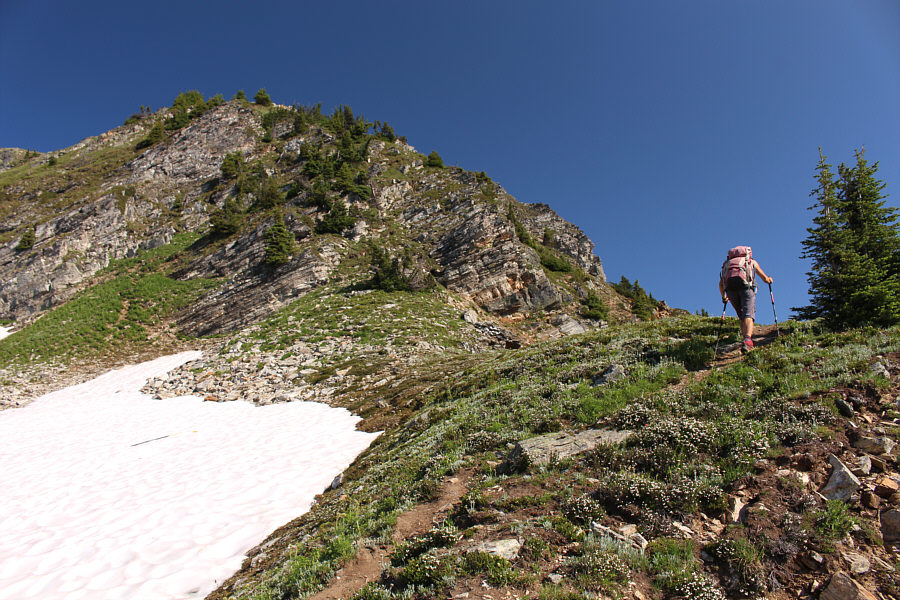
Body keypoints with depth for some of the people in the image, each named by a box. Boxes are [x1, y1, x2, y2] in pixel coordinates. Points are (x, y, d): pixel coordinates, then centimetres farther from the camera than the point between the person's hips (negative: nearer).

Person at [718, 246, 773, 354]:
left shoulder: (728, 262, 36)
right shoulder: (752, 261, 31)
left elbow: (721, 283, 32)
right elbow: (765, 279, 34)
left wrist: (723, 297, 47)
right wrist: (770, 279, 59)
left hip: (729, 286, 3)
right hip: (745, 284, -2)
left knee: (742, 317, 16)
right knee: (748, 315, -11)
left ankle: (746, 339, 6)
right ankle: (747, 339, -34)